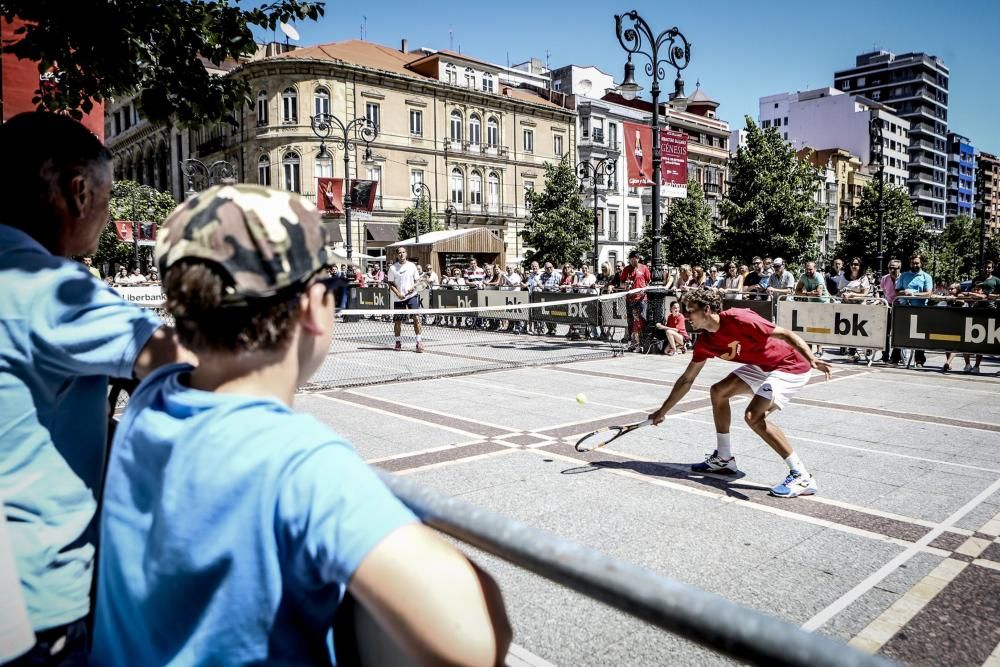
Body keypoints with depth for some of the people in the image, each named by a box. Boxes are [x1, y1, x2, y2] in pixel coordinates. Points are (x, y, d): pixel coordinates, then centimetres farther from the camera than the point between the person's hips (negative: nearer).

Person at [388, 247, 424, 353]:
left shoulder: (412, 266, 5)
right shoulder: (393, 268, 1)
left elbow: (417, 280, 11)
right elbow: (391, 284, 1)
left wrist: (413, 287, -10)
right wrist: (398, 293, -13)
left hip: (412, 295, 0)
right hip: (398, 298, 0)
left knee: (416, 318, -12)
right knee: (397, 321, 6)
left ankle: (419, 342, -7)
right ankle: (398, 342, 26)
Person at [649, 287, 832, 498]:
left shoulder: (738, 319, -26)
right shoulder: (705, 341, 0)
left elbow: (786, 334, -25)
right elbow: (686, 379, 9)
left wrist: (812, 359, -39)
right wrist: (662, 411, 13)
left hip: (792, 366, -9)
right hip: (763, 367, 9)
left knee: (753, 416, -23)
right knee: (719, 391, 10)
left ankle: (802, 477, -14)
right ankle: (724, 459, 20)